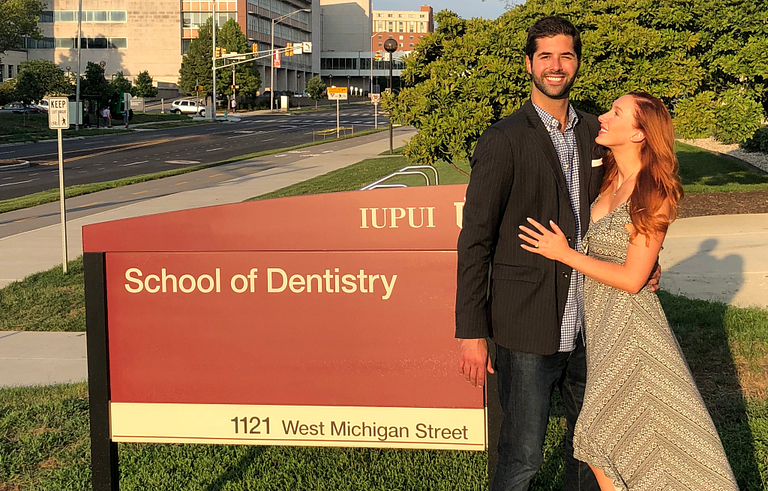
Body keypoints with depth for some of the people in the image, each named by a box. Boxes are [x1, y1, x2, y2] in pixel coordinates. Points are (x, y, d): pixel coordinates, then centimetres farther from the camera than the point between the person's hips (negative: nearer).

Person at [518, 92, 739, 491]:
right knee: (601, 427, 12)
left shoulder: (655, 194, -15)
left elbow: (632, 278, -17)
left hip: (627, 319, -7)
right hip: (594, 313, 7)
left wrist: (564, 253, -15)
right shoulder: (609, 181, 6)